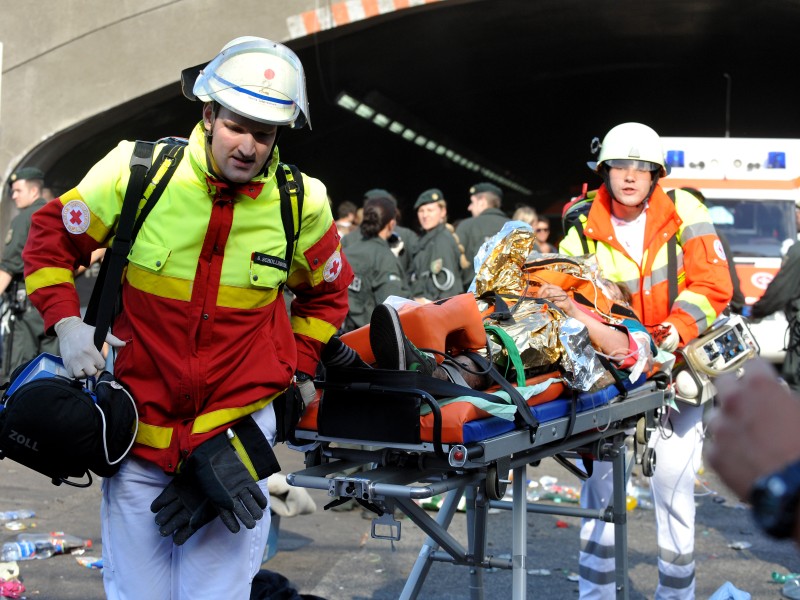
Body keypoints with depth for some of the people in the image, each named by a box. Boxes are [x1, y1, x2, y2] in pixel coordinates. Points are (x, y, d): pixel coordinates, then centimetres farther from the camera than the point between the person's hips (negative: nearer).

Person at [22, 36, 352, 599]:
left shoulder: (302, 204, -4)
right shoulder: (136, 172, -10)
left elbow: (326, 290, 17)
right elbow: (52, 237, 4)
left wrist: (300, 367, 12)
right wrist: (65, 320, -8)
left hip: (240, 421, 0)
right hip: (141, 420, 0)